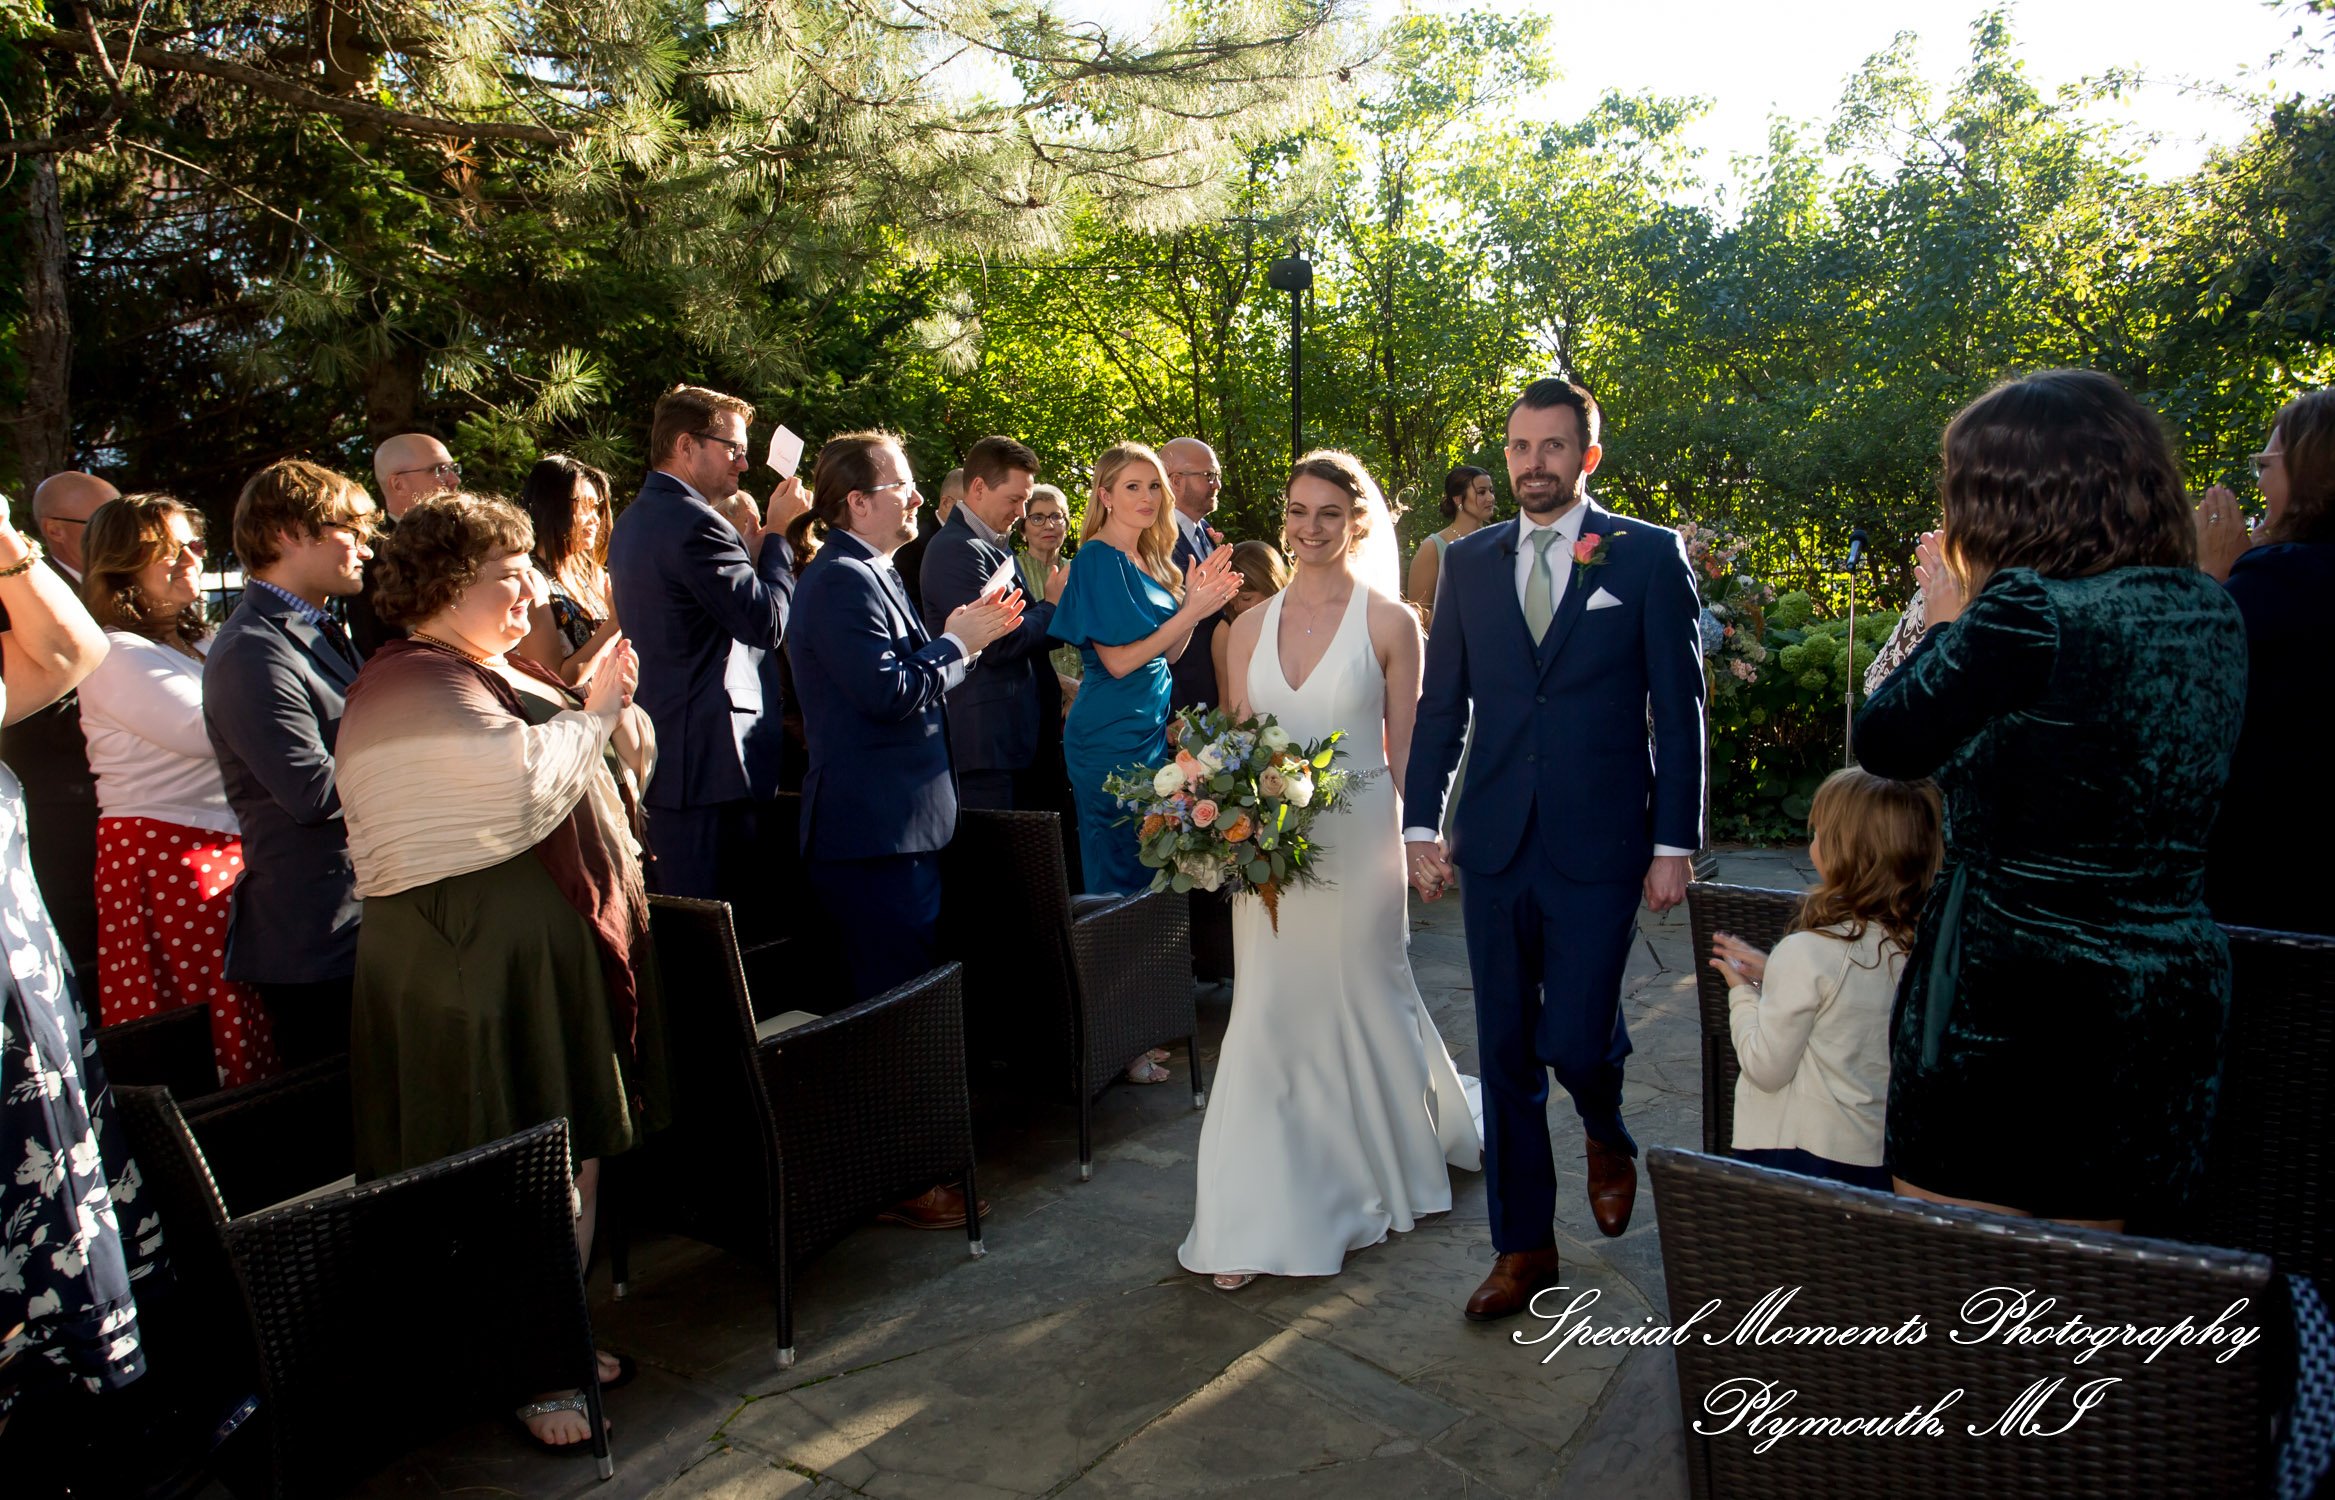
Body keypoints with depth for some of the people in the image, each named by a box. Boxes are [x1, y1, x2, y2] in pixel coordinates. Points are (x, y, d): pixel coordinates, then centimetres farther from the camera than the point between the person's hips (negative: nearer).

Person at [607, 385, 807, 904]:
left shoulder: (632, 522, 17)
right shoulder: (694, 524, -17)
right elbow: (768, 622, -18)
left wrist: (758, 549, 11)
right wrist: (778, 534, -6)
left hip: (654, 760, 11)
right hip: (709, 762, -11)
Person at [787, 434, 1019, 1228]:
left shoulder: (869, 574, 18)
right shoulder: (842, 579, -16)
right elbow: (889, 692, -24)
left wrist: (962, 635, 7)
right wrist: (957, 642, -10)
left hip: (898, 826, 11)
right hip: (874, 829, -11)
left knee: (901, 1000, 17)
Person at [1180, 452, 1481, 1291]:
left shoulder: (1389, 621, -4)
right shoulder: (1253, 626, 6)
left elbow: (1407, 750, -2)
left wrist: (1419, 846, -6)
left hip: (1357, 842, -3)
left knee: (1364, 1001, 12)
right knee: (1269, 1016, 4)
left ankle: (1381, 1171, 40)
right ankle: (1263, 1221, 14)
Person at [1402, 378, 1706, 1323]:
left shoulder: (1649, 556, 0)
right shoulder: (1469, 562, 9)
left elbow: (1679, 709, -1)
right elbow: (1440, 704, 10)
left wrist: (1675, 843, -5)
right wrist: (1421, 826, 4)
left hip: (1600, 847, -3)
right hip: (1495, 847, 3)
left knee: (1574, 1040, -5)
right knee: (1506, 1054, 8)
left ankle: (1607, 1138, 33)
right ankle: (1523, 1246, 25)